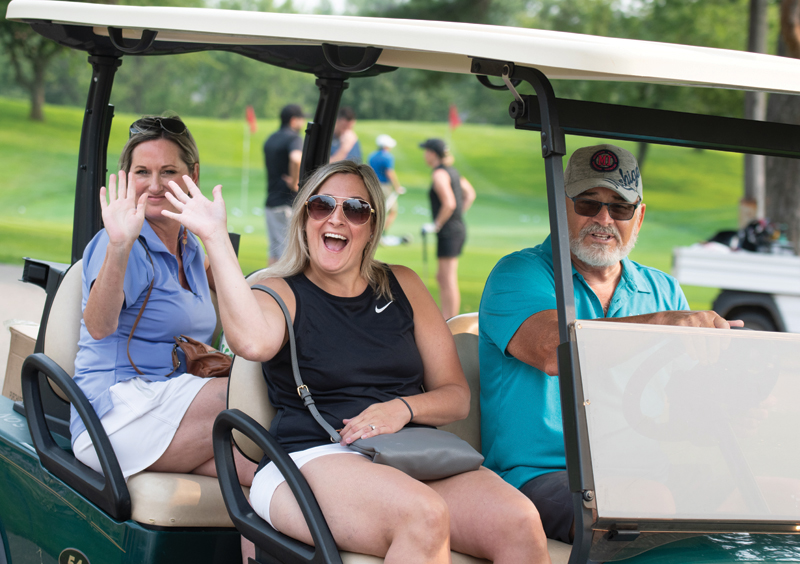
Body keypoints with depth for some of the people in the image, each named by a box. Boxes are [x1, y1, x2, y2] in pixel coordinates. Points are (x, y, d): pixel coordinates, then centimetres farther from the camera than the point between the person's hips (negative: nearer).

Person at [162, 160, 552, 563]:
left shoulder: (402, 286, 19)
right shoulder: (281, 293, 8)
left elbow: (457, 395, 16)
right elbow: (252, 342, -20)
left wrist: (403, 409, -6)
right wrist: (216, 238, -20)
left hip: (415, 455, 4)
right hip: (311, 460, -4)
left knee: (520, 523, -25)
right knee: (424, 517, -36)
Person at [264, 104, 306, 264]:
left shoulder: (270, 139, 15)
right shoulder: (293, 138, -12)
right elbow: (296, 159, -33)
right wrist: (295, 183, -21)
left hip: (271, 201, 8)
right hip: (289, 202, -8)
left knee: (274, 250, 12)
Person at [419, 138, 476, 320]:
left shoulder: (439, 174, -14)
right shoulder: (452, 171, 14)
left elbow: (449, 204, -23)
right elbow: (470, 194, 24)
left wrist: (436, 225, -13)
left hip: (448, 231, -10)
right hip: (458, 228, 10)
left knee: (449, 280, -6)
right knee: (441, 277, 16)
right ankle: (444, 320, 20)